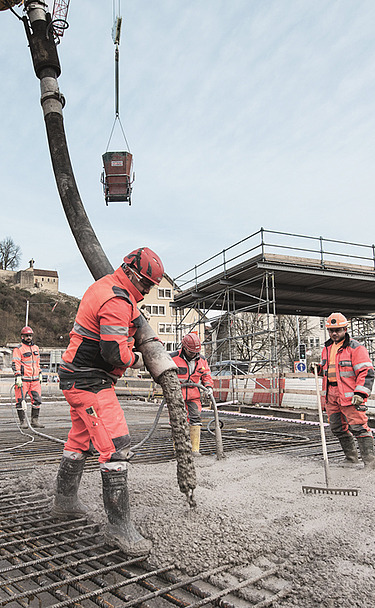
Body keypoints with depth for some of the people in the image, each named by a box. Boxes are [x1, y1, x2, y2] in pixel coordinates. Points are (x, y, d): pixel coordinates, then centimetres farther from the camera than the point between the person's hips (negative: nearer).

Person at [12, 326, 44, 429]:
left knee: (37, 400, 4)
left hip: (35, 379, 6)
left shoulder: (36, 348, 17)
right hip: (23, 379, -5)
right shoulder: (18, 349, -3)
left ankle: (35, 420, 13)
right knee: (21, 400, -3)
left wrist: (40, 374, 24)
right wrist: (18, 377, -16)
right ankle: (23, 421, 6)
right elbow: (15, 364, -9)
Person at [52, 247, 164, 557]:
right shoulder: (117, 301, -21)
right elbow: (115, 353, -26)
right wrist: (135, 359, -5)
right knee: (115, 444, -12)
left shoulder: (105, 287, 13)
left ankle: (65, 500, 39)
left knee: (81, 439, 22)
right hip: (90, 381, -11)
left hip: (79, 377, 11)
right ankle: (119, 525, -5)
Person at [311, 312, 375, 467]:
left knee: (359, 427, -11)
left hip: (349, 395, -7)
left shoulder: (355, 348, -8)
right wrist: (318, 368, 6)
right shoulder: (327, 348, 15)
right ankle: (351, 458, 27)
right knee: (338, 428, 13)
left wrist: (360, 393, -20)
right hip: (331, 395, 8)